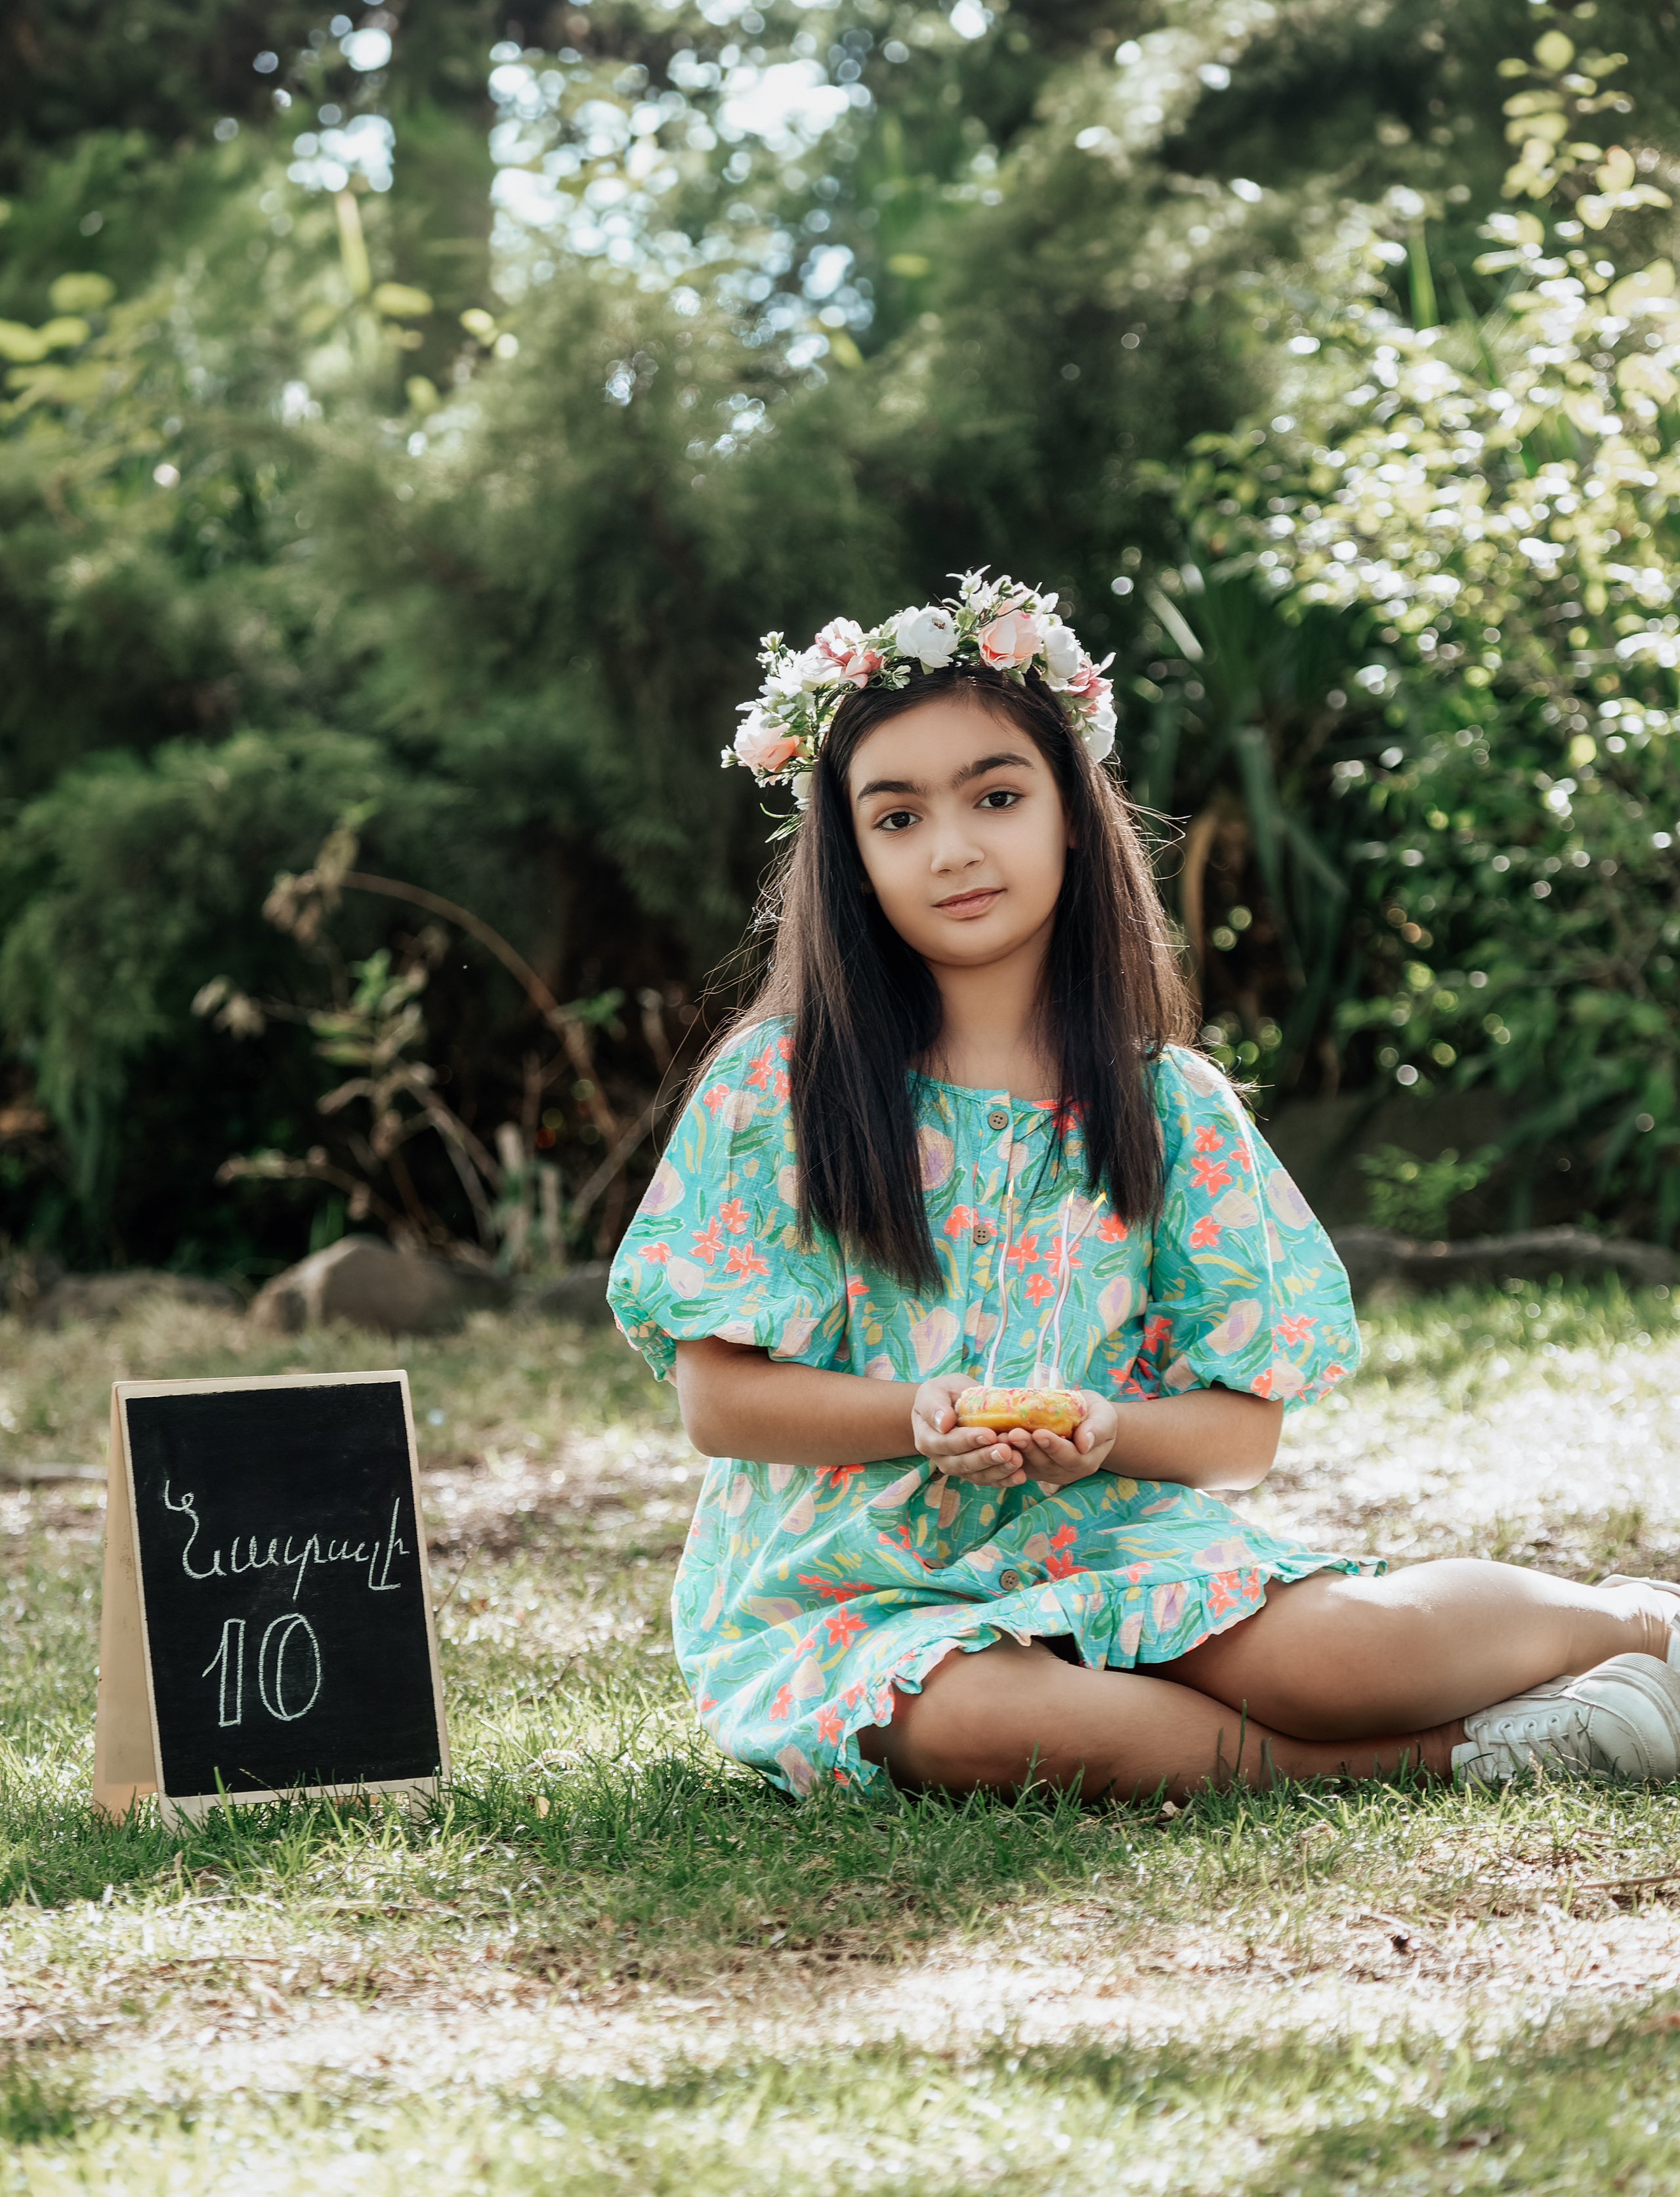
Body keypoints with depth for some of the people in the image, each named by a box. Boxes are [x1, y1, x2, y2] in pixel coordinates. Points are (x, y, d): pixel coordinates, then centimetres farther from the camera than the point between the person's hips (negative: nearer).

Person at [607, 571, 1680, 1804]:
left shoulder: (1171, 1104, 6)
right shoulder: (776, 1088, 0)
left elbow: (1243, 1431, 3)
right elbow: (718, 1399, -2)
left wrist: (1109, 1432, -19)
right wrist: (920, 1416, -19)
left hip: (1110, 1550, 1)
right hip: (851, 1589, -1)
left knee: (1326, 1648, -30)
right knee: (976, 1721, -36)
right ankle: (1439, 1751, -21)